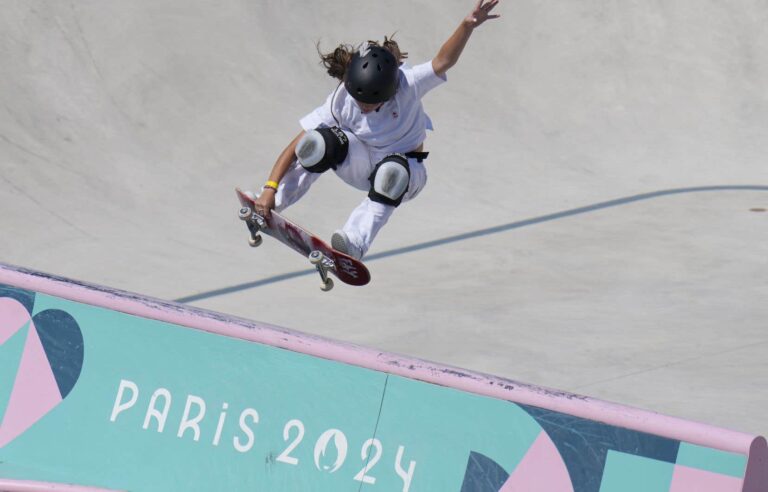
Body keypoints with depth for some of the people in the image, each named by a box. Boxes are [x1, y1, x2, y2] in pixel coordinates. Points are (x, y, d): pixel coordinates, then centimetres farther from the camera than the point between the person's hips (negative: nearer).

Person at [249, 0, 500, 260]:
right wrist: (270, 189, -31)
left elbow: (443, 61, -38)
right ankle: (268, 206, -23)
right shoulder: (340, 101, -22)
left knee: (392, 173, -41)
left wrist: (468, 25, -56)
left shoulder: (407, 84, -25)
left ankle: (355, 243, -46)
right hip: (360, 162, 1)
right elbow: (295, 148, -21)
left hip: (406, 168, -1)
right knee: (319, 143, -31)